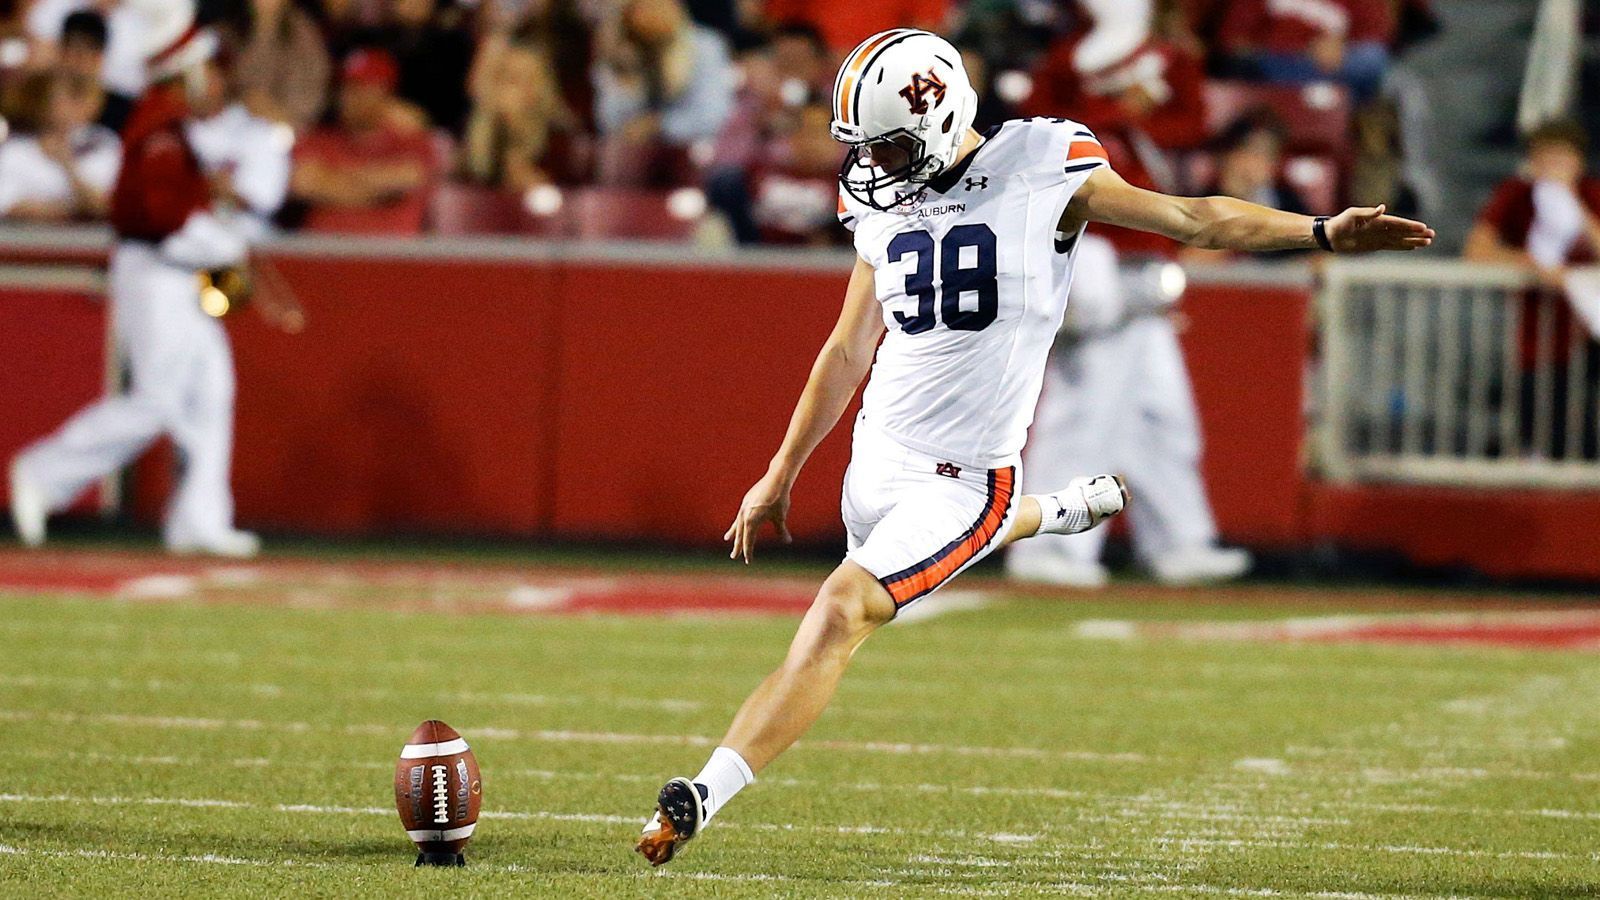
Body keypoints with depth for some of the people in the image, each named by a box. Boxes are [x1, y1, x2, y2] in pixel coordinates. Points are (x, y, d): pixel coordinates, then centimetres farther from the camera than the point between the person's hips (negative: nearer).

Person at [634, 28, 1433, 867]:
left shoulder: (1039, 168, -10)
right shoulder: (883, 204, 6)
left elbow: (1191, 218, -7)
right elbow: (849, 350, 16)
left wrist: (1322, 232, -18)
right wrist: (779, 477, 19)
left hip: (962, 476, -7)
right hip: (878, 453, 7)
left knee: (840, 610, -19)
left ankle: (705, 794, -19)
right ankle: (1062, 509, 51)